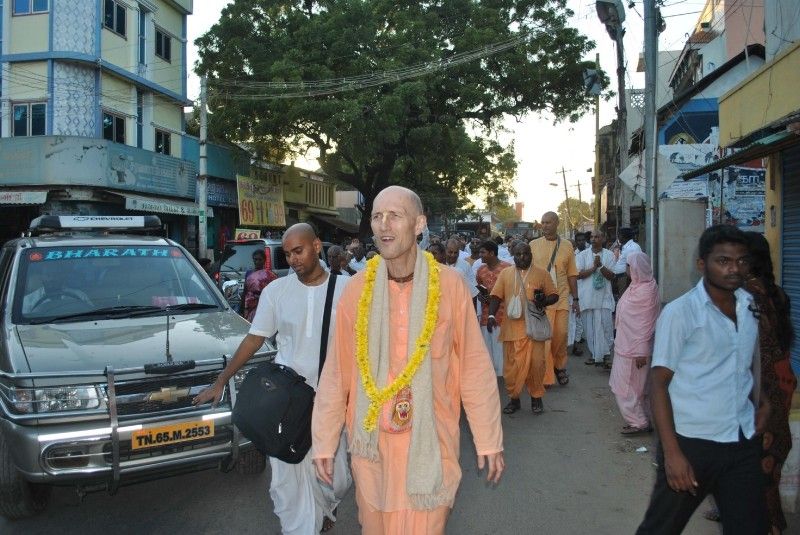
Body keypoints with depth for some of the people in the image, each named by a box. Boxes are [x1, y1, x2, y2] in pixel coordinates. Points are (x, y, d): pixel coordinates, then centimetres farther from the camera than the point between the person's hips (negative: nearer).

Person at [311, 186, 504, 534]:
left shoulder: (449, 285, -8)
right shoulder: (357, 289, -5)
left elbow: (474, 367, -5)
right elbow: (336, 372, -1)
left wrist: (488, 439, -2)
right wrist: (324, 441, 1)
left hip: (431, 438, -1)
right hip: (371, 440, 2)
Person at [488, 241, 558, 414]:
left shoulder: (541, 273, 4)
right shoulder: (505, 273, 8)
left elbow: (554, 295, 7)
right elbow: (496, 296, 4)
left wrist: (544, 301, -15)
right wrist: (492, 315, -11)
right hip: (511, 327, 1)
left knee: (536, 363, -3)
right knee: (511, 365, 5)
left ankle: (536, 397, 17)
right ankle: (514, 398, 20)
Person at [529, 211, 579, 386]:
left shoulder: (566, 246, 6)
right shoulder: (533, 245, 2)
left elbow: (571, 274, 8)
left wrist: (575, 298, 6)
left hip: (562, 299, 2)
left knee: (561, 335, 6)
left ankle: (560, 366, 31)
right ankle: (545, 376, 9)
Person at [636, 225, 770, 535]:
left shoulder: (750, 306, 5)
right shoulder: (679, 313, -12)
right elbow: (659, 384, -13)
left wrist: (761, 400, 4)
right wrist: (672, 452, -18)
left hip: (744, 442, 5)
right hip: (692, 442, -5)